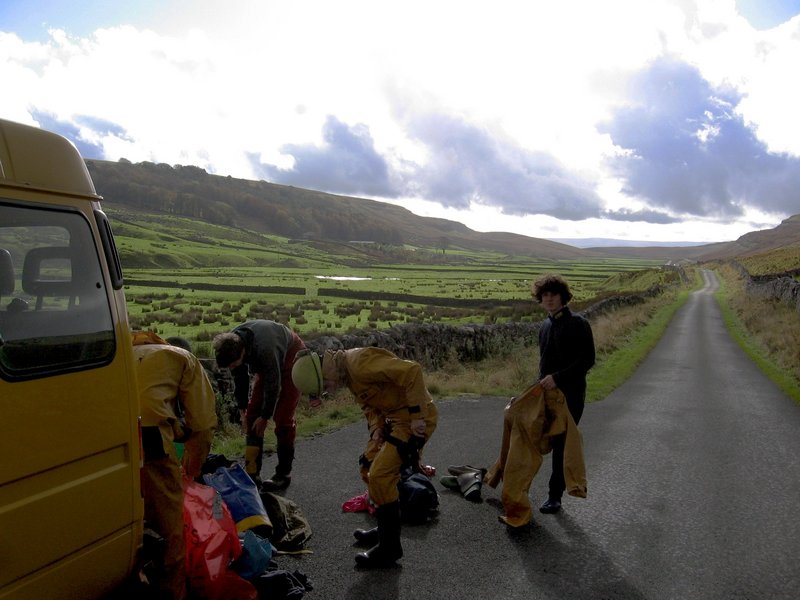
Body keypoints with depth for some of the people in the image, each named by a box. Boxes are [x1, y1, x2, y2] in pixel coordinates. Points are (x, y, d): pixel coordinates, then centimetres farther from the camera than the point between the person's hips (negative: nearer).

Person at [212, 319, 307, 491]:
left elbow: (273, 385, -29)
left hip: (291, 359, -7)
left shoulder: (264, 349, -42)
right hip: (268, 366, 7)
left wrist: (265, 417, -17)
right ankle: (252, 473, 6)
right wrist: (242, 410, -1)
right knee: (253, 413, 0)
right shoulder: (230, 345, -21)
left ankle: (284, 474, 2)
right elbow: (239, 379, -5)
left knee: (282, 417, -10)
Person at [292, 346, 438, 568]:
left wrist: (417, 415, -26)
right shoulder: (348, 371, 5)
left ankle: (389, 547, 2)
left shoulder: (360, 363, -26)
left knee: (380, 476, -12)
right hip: (393, 417, 10)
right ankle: (386, 529, 33)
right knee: (369, 469, 17)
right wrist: (376, 429, -2)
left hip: (414, 418, -10)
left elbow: (412, 371, -31)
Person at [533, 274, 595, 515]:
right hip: (546, 392, 6)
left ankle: (555, 496, 10)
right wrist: (541, 383, 14)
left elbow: (587, 360, -16)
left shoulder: (578, 324, -10)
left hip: (570, 394, -6)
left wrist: (558, 377, -21)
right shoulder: (545, 327, 12)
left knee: (561, 444, 0)